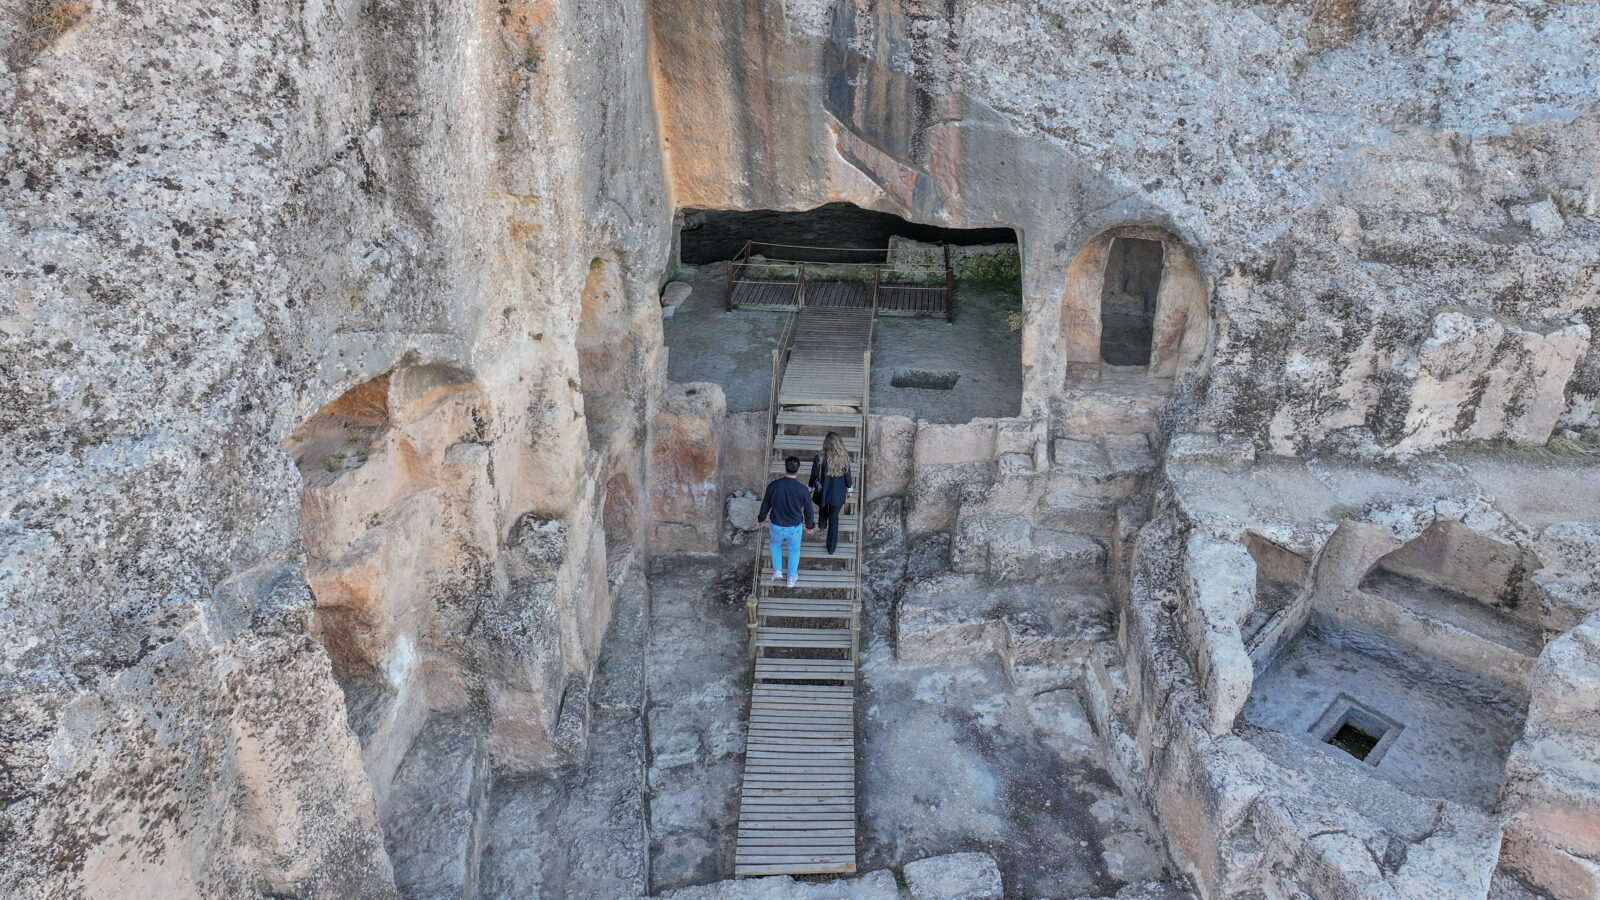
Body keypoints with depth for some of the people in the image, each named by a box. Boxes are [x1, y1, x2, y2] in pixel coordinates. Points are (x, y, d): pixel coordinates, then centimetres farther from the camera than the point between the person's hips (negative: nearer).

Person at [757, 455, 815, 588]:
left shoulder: (773, 485, -18)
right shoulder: (803, 490, -20)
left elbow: (765, 504, -2)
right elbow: (808, 511, -7)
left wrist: (761, 518, 17)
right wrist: (810, 525, 12)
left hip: (776, 527, 1)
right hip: (794, 528, -1)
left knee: (775, 544, 32)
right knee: (794, 550, 25)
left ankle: (777, 571, 29)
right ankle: (792, 578, 38)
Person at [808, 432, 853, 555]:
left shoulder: (819, 458, -21)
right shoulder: (845, 458, -15)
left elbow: (814, 477, -9)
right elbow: (847, 477, -3)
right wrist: (849, 490, 15)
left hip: (823, 493, -1)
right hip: (838, 494, 1)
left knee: (823, 507, 34)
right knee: (834, 519, 18)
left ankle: (822, 525, 61)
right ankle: (831, 548, 27)